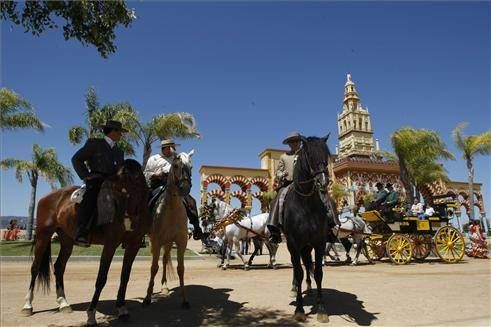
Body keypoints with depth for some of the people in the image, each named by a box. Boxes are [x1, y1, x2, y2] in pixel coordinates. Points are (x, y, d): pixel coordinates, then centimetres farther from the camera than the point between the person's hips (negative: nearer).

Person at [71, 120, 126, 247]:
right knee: (91, 198, -33)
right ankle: (82, 234, -36)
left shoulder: (119, 151, 27)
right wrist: (86, 176, -5)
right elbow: (76, 159, 7)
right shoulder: (94, 143, 11)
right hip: (96, 181, -5)